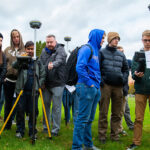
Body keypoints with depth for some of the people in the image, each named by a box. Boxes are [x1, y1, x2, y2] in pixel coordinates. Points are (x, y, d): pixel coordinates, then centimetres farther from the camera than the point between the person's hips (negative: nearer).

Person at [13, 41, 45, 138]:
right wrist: (20, 60, -34)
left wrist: (39, 85, -4)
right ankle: (20, 131, 17)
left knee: (33, 111, 3)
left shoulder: (38, 61, 8)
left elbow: (43, 74, 8)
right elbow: (14, 65, -15)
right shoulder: (21, 60, 4)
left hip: (34, 91, 1)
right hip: (21, 90, 0)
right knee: (20, 111, 3)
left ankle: (32, 131, 16)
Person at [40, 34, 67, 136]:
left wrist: (53, 65, -48)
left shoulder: (60, 50, -5)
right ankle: (45, 127, 26)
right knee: (45, 104, 12)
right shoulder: (44, 51, 11)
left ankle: (55, 129, 10)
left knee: (56, 107, -1)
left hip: (57, 83, -5)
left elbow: (59, 60, -27)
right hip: (46, 83, 5)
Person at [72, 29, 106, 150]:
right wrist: (89, 83, -15)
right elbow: (80, 68, -19)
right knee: (83, 118, -5)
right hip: (87, 88, -9)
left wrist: (98, 84, 11)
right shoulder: (87, 48, -8)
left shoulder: (95, 50, 19)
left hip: (95, 88, 9)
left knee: (89, 119, 15)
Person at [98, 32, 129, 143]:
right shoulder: (102, 52, 5)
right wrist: (100, 80, -9)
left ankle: (115, 134, 15)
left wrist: (124, 79, 5)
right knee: (103, 112, -2)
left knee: (117, 113, 6)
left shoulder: (121, 54, 18)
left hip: (118, 86, 4)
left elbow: (126, 69, 23)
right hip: (106, 85, -4)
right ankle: (102, 134, 7)